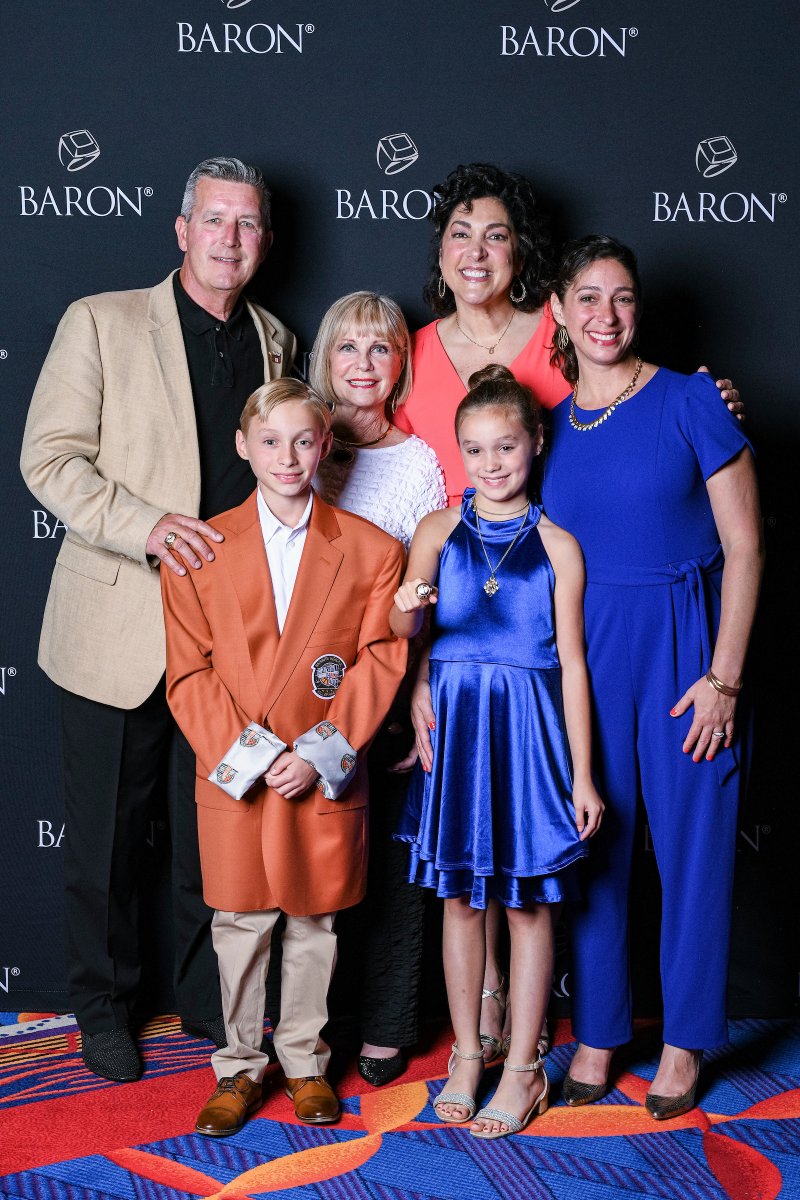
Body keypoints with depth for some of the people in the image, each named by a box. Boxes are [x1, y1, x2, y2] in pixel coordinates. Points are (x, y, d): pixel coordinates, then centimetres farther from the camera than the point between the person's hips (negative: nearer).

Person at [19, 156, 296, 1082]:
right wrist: (146, 526, -22)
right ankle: (105, 1006, 27)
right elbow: (49, 457, -8)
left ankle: (208, 1000, 29)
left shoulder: (272, 340, 12)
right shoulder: (100, 322, -3)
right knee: (108, 834, 9)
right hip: (120, 628, -3)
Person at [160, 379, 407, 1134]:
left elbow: (379, 663, -4)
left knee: (314, 924, 11)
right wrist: (242, 754, -12)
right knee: (239, 925, 9)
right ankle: (240, 1066, 27)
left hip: (326, 780, 0)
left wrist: (320, 754, -13)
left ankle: (305, 1061, 30)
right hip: (234, 780, 0)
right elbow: (191, 673, -2)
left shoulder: (370, 549, 0)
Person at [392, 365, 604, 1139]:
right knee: (460, 895, 10)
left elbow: (571, 661, -1)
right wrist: (406, 607, -27)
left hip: (530, 727, -2)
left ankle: (523, 1068, 17)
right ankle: (467, 1054, 26)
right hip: (457, 726, 2)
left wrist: (583, 774, -3)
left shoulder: (557, 544, -1)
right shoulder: (439, 529, 3)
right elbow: (405, 633, -2)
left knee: (529, 901, 5)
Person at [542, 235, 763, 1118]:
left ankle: (685, 1041, 22)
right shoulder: (548, 424, 6)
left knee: (691, 841, 5)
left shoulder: (692, 402, -5)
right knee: (594, 843, 9)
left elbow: (744, 546, -6)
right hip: (583, 652, 3)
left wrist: (723, 676, -11)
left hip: (685, 646, -3)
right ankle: (596, 1033, 25)